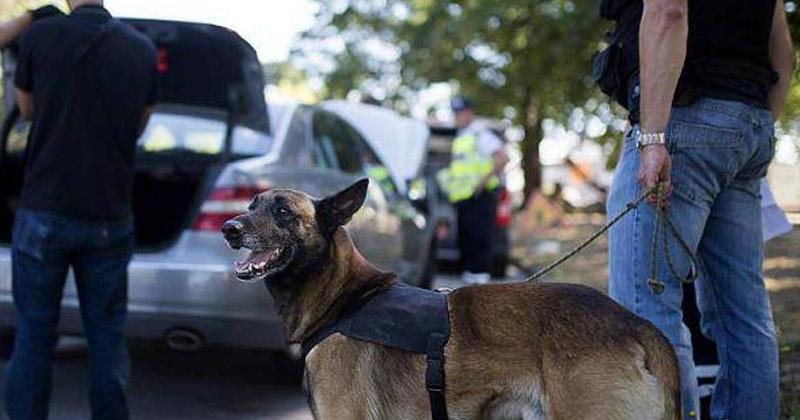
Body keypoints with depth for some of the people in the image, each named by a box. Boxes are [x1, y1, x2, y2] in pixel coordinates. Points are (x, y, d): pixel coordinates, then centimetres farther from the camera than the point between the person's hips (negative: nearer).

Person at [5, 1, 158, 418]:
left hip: (44, 214, -2)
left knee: (33, 337, 6)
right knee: (107, 339, 10)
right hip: (110, 219, 2)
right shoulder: (142, 50, 0)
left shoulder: (41, 35, -7)